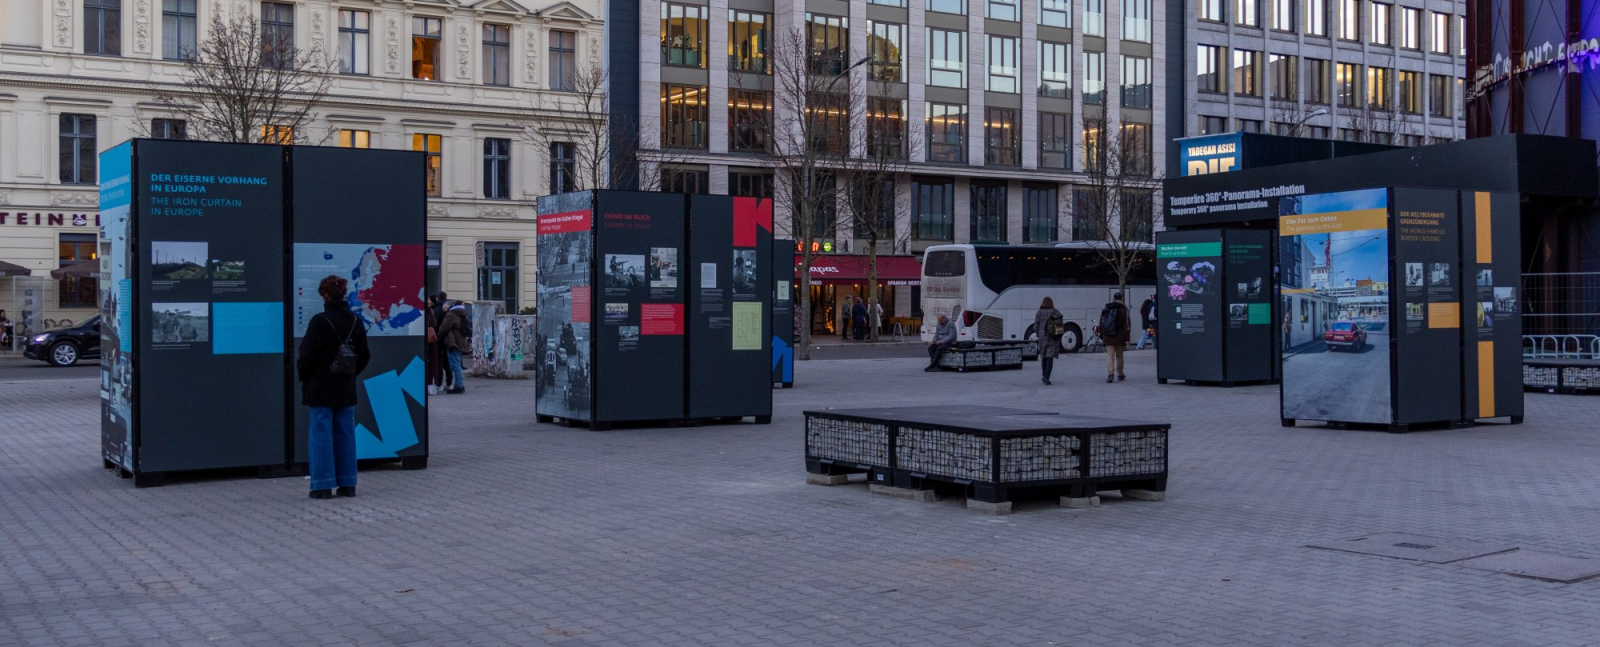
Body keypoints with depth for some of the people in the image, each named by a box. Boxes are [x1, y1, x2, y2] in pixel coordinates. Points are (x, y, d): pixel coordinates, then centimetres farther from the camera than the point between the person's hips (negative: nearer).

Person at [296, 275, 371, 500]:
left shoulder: (320, 321, -14)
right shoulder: (355, 322, 4)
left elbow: (308, 355, -12)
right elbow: (364, 355, 10)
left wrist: (303, 376, 4)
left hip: (321, 388, -5)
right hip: (346, 388, 5)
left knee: (321, 433, 0)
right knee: (345, 433, 9)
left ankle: (323, 485, 1)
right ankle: (347, 484, 12)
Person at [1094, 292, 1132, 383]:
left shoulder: (1105, 309, 7)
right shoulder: (1123, 309, -5)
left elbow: (1101, 324, 11)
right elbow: (1126, 325, -9)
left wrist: (1101, 336, 18)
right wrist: (1127, 339, -9)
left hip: (1108, 337, 2)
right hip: (1119, 337, -2)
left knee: (1110, 355, -3)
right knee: (1119, 356, 12)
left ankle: (1110, 373, -22)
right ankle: (1120, 374, 23)